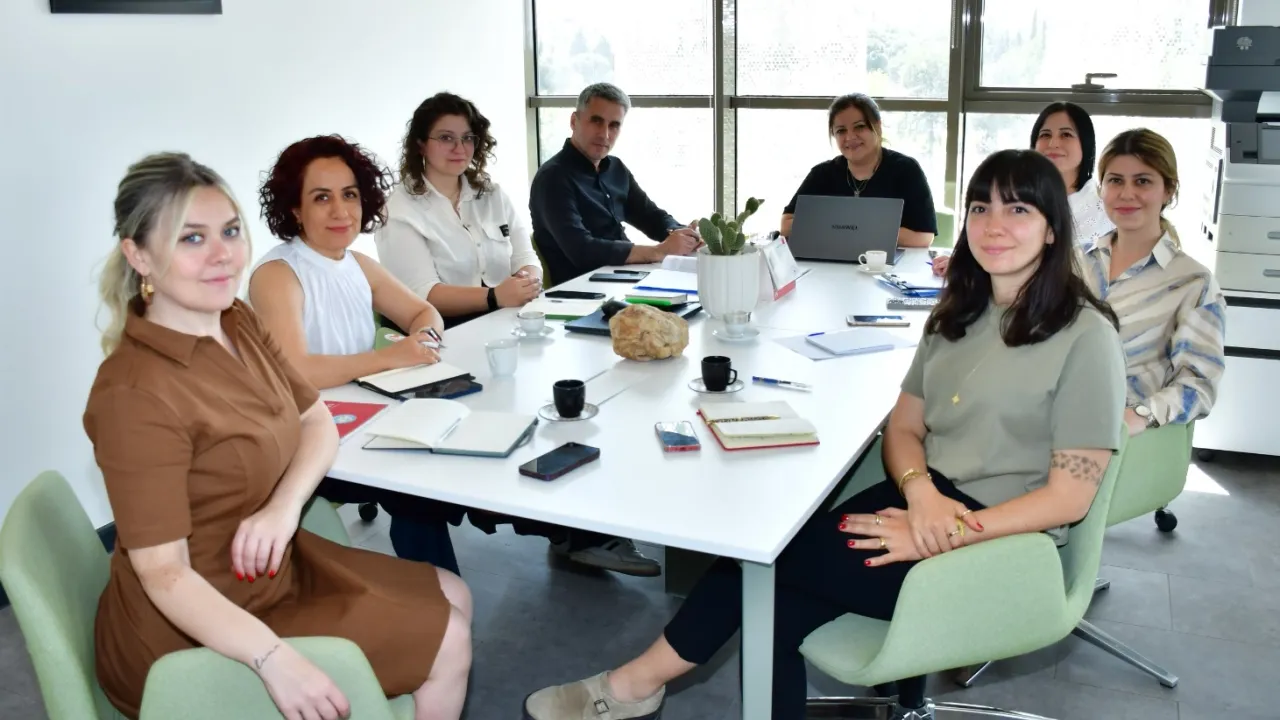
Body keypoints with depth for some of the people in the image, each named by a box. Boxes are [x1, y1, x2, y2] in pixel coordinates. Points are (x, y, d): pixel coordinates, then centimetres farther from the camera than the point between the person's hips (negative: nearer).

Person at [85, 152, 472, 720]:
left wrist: (284, 506, -16)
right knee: (447, 637, -2)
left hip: (265, 566, 8)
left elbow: (319, 422, 4)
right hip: (193, 631, -8)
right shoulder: (137, 394, -29)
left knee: (453, 598, 14)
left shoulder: (237, 322, -3)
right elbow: (164, 574, -30)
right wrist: (275, 659, -42)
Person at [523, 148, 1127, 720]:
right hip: (926, 503, 6)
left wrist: (938, 538, -21)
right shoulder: (958, 315, 9)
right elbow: (903, 427, 9)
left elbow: (1069, 497, -15)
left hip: (1000, 550, -6)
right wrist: (921, 493, -14)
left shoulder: (1085, 337, -13)